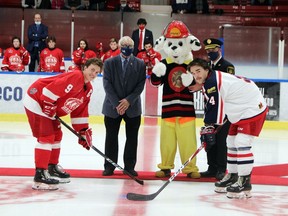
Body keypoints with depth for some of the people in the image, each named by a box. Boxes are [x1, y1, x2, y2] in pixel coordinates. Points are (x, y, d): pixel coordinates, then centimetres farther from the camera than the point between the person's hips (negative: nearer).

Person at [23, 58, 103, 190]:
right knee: (46, 137, -14)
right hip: (36, 102, -11)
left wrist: (84, 131, 9)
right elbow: (52, 89, -29)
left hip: (49, 108, 11)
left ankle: (52, 167, 32)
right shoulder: (75, 76, -22)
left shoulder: (88, 89, 9)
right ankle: (40, 175, -15)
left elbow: (80, 111, 14)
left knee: (56, 134, 17)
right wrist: (49, 107, -22)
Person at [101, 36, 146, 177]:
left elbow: (140, 85, -2)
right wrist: (117, 103, -13)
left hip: (133, 107, 1)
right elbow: (107, 85, -5)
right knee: (111, 137, 4)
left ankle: (129, 166, 12)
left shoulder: (140, 64, 2)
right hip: (112, 107, -1)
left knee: (132, 138, 4)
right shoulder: (109, 63, 0)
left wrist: (128, 100, -13)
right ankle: (109, 166, 11)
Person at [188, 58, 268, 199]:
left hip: (253, 109, -11)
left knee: (242, 142, -18)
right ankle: (232, 176, 26)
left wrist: (208, 128, -21)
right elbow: (211, 107, 15)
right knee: (231, 142, 15)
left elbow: (214, 107, -26)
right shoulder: (210, 82, 10)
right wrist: (209, 127, 8)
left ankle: (244, 182, -16)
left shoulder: (211, 82, -23)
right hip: (240, 111, 11)